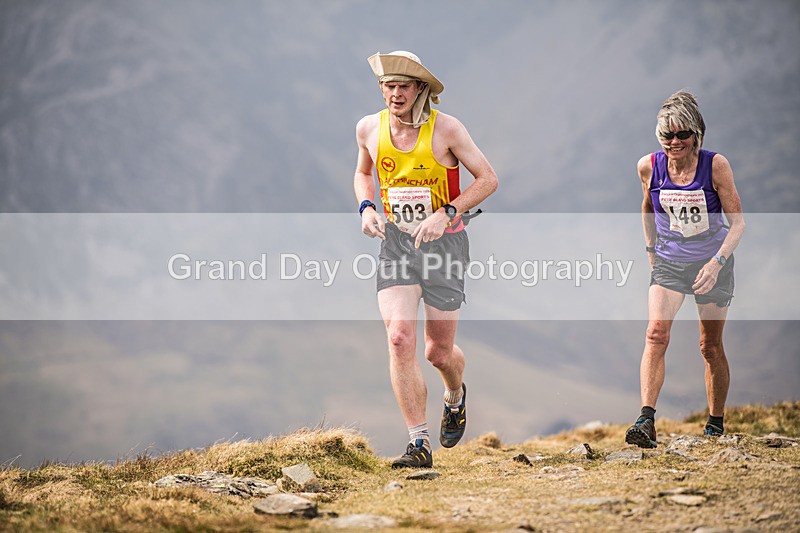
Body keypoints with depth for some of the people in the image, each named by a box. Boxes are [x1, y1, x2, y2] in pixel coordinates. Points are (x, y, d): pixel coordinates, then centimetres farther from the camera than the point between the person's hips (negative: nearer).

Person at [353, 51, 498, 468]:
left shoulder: (446, 129, -13)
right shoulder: (369, 129, -1)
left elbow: (487, 179, -7)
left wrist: (445, 214, -19)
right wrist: (366, 208, -1)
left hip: (444, 243, -2)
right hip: (396, 242, 2)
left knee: (438, 351, 5)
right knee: (400, 339, -16)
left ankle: (456, 396, 43)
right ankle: (419, 444, -12)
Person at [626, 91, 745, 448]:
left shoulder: (715, 165, -15)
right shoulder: (649, 167, -8)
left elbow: (737, 223, -10)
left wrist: (717, 262, -22)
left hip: (712, 262, -1)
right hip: (668, 262, 1)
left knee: (711, 347, 7)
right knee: (656, 333, -20)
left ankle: (716, 424, 24)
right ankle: (646, 421, -27)